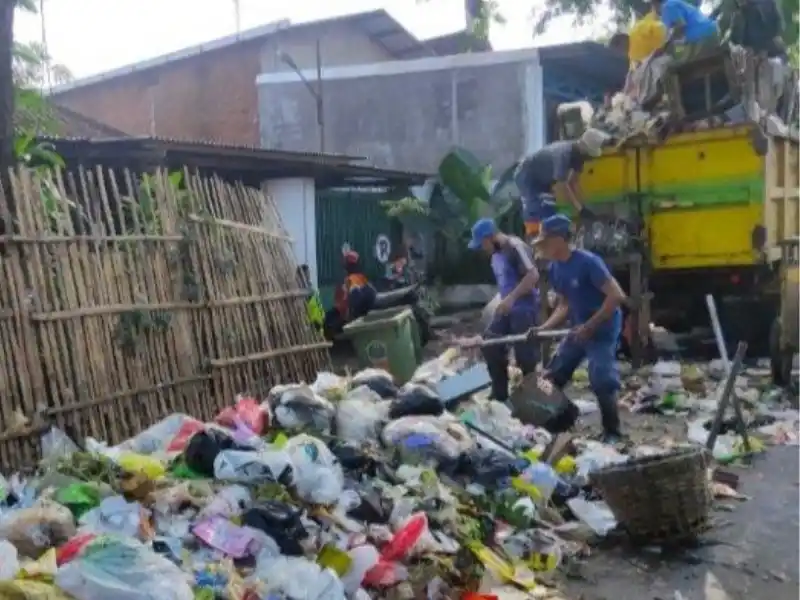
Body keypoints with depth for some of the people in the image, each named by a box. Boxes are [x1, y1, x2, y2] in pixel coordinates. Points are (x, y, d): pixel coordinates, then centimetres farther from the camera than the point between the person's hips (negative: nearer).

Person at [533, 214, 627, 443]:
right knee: (553, 376, 9)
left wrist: (590, 326, -23)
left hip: (603, 330, -8)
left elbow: (616, 296, -24)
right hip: (579, 330, 8)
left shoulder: (588, 262, -23)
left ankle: (612, 433, 5)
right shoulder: (554, 269, 1)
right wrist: (543, 328, -4)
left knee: (602, 383, -11)